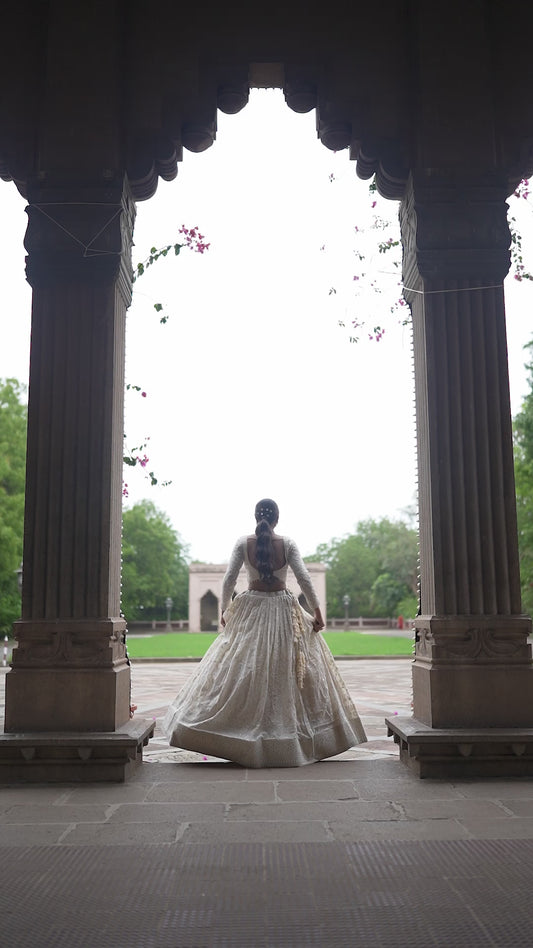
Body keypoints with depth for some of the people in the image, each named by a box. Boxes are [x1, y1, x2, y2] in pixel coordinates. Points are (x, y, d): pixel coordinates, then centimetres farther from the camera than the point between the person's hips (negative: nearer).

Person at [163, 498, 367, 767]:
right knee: (284, 673, 6)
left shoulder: (243, 544, -4)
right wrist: (317, 611, -1)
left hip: (250, 610, 0)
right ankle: (288, 736, 11)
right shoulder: (287, 544, -6)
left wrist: (225, 611, 10)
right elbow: (304, 579, -8)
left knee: (243, 670, 6)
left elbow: (229, 580, -3)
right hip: (283, 613, 0)